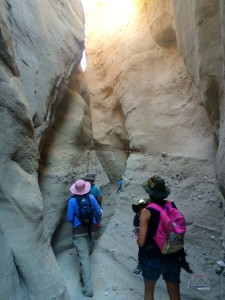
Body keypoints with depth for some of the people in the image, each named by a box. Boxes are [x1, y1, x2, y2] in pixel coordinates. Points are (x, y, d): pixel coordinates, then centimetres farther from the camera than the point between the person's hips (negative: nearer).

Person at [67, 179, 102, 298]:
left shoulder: (72, 201, -15)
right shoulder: (91, 197, -7)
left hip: (79, 231, -3)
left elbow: (69, 219, -11)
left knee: (84, 257, 0)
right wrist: (96, 222, 20)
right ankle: (84, 276, 44)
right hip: (91, 228, 4)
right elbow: (99, 212, 0)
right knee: (86, 253, 23)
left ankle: (88, 289, 4)